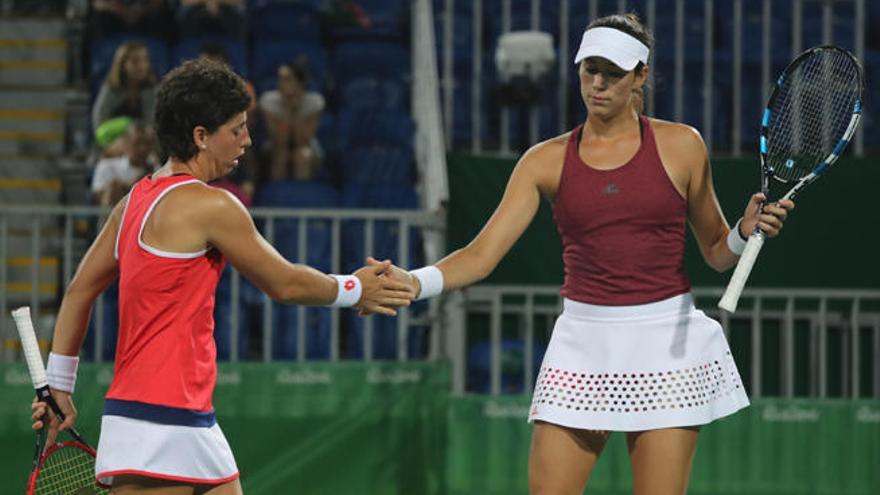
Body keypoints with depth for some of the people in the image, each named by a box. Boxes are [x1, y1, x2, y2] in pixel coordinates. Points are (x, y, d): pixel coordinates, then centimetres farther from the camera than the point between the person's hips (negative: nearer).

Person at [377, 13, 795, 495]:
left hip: (667, 344, -1)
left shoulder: (680, 146, 2)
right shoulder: (547, 161, 3)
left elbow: (716, 252, 12)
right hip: (583, 345, 1)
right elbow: (481, 254, -5)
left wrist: (746, 231, -10)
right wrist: (415, 282, -22)